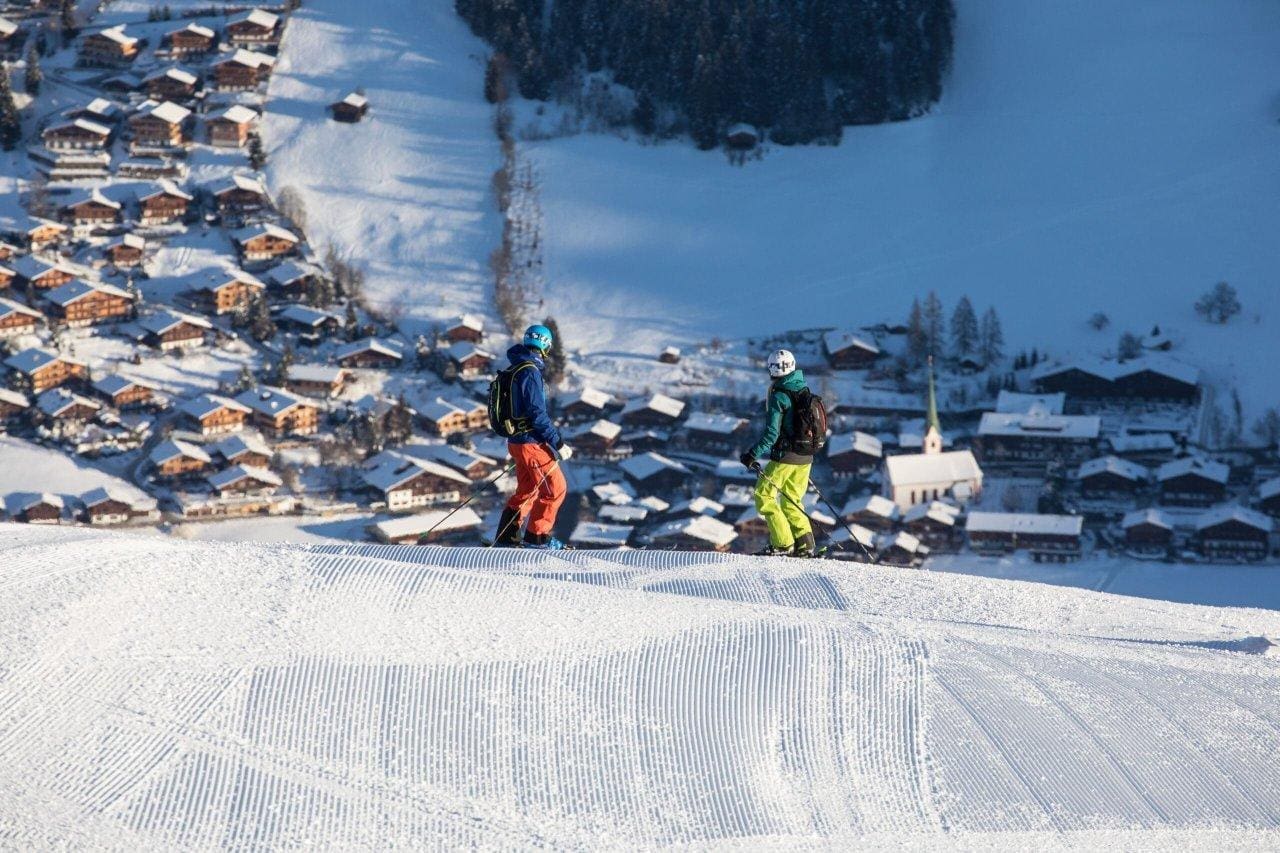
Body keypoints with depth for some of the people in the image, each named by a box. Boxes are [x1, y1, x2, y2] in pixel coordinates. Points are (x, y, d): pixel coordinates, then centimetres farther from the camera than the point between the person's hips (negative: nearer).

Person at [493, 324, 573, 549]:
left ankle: (506, 537, 20)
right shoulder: (530, 372, -18)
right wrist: (558, 444, -19)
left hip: (516, 441, 10)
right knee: (555, 488, -1)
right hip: (532, 443, -10)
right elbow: (537, 413, -22)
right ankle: (537, 536, 3)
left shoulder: (515, 370, 13)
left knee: (527, 490, 19)